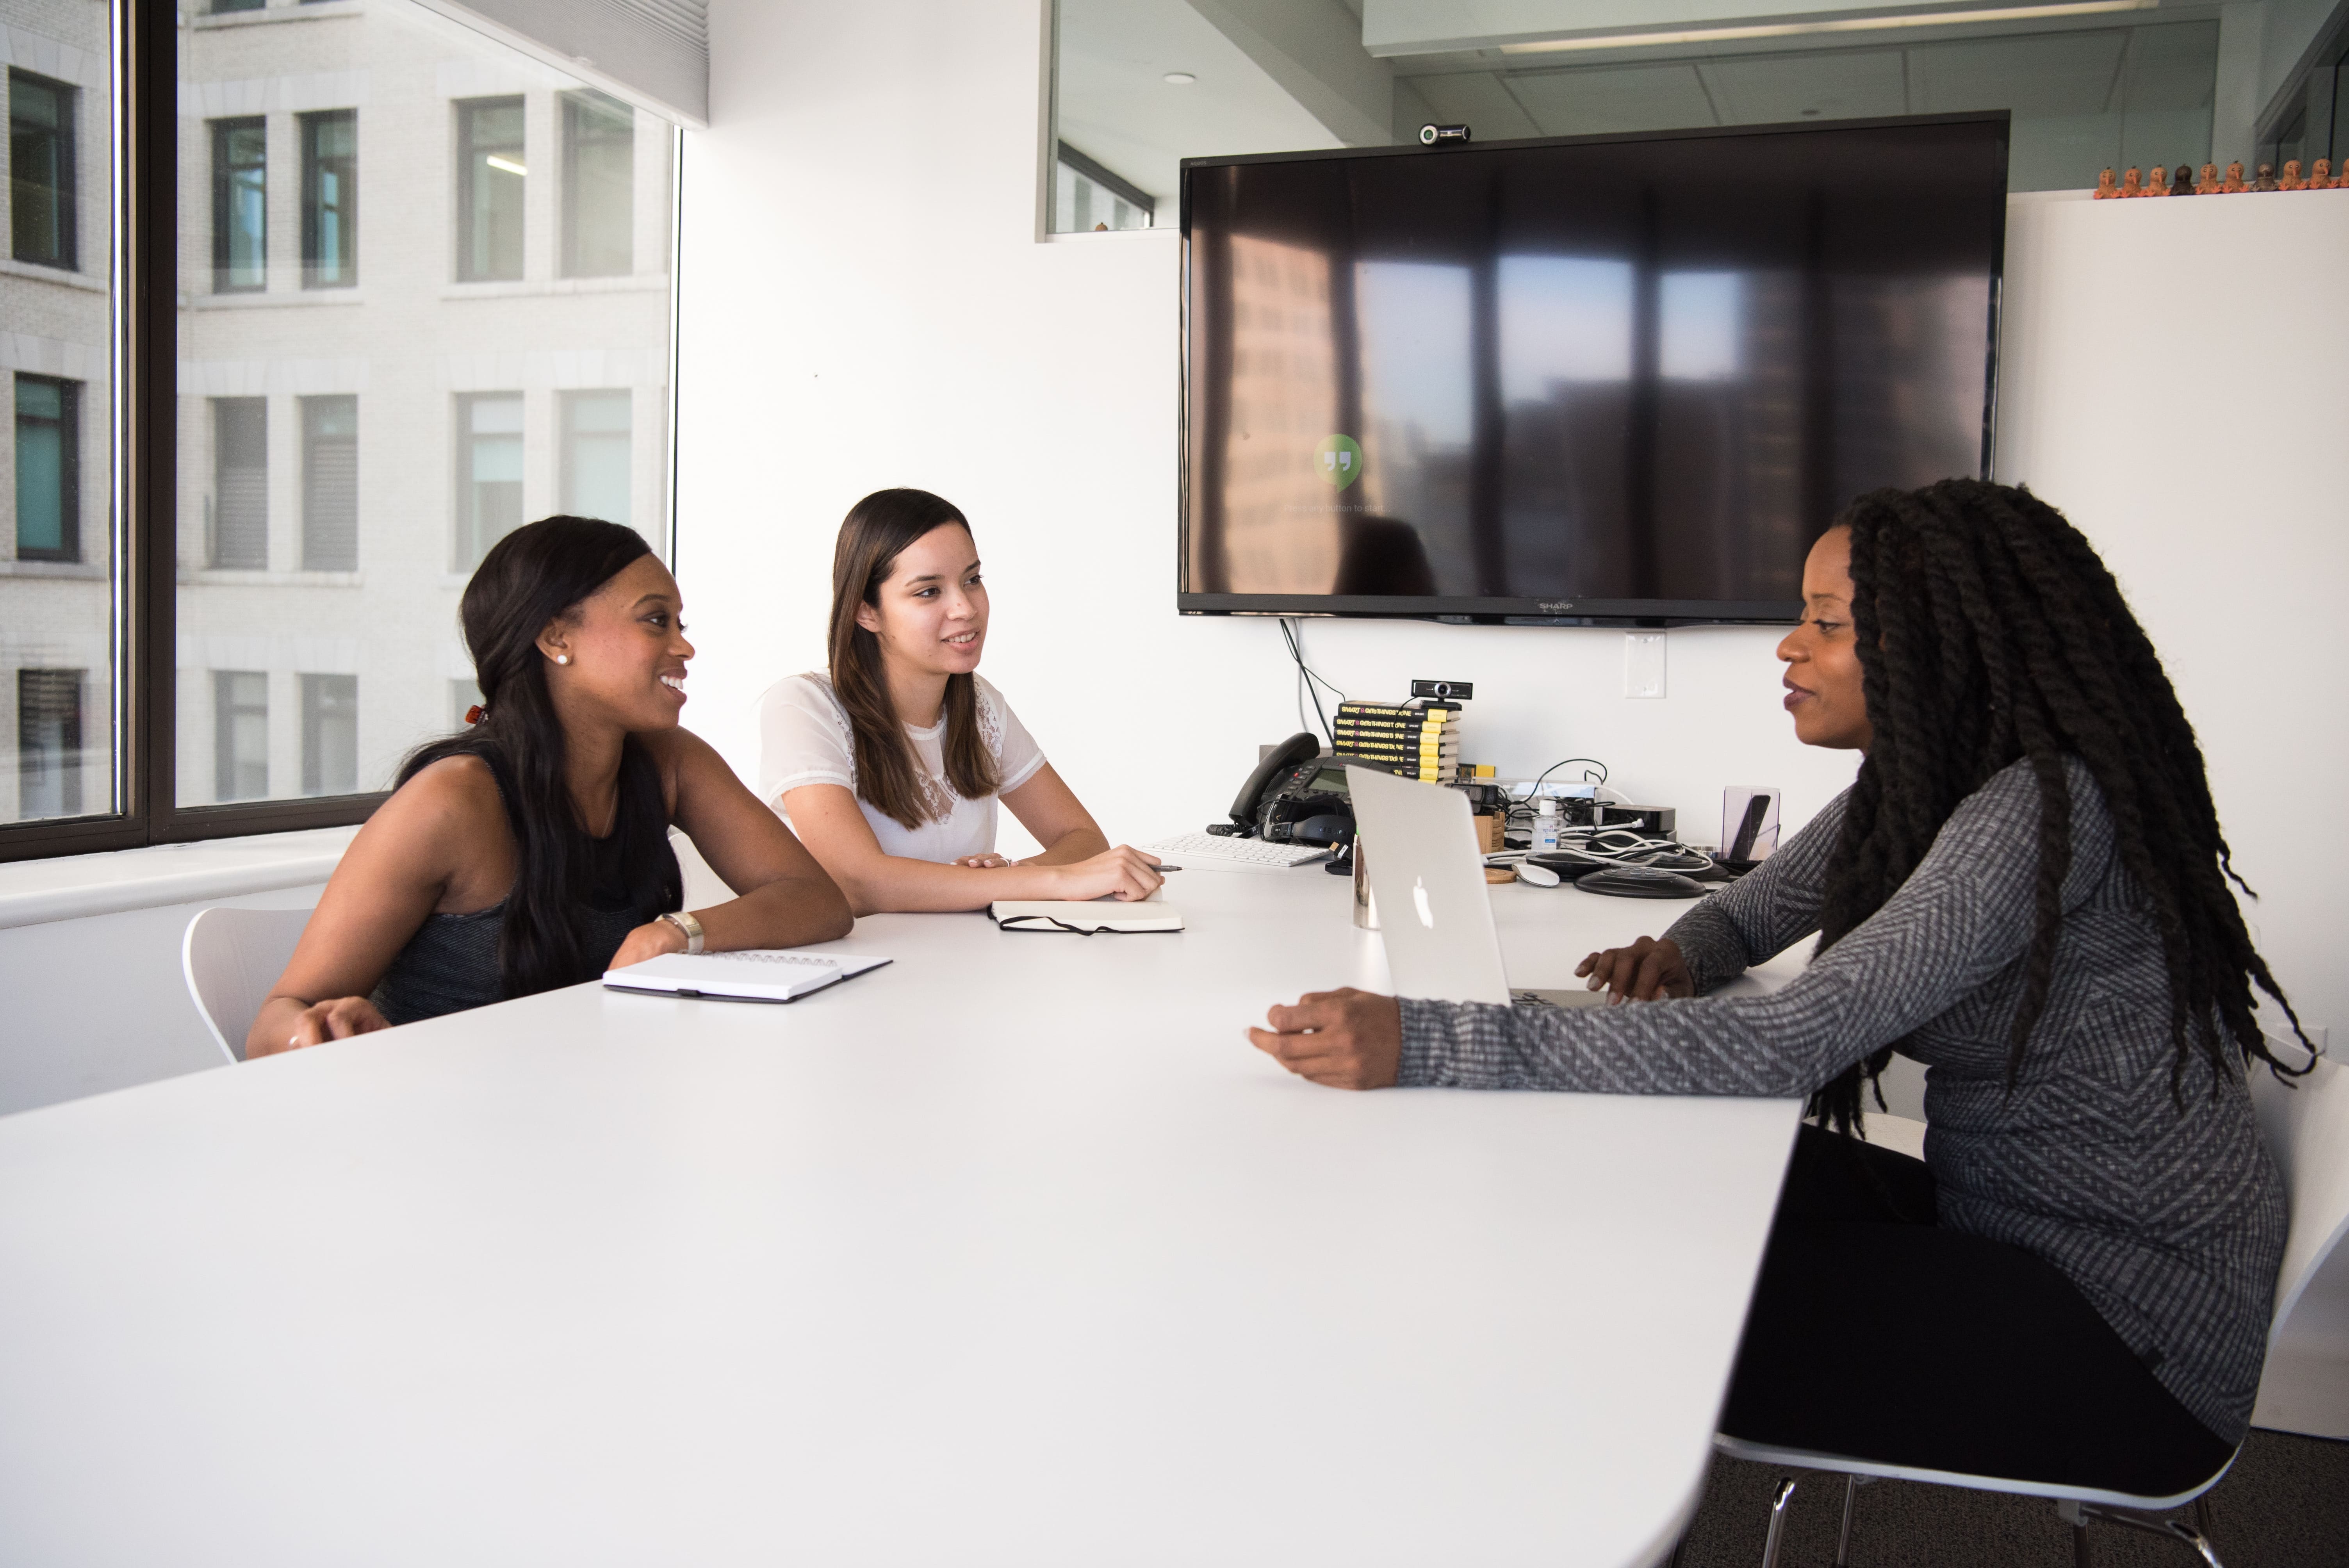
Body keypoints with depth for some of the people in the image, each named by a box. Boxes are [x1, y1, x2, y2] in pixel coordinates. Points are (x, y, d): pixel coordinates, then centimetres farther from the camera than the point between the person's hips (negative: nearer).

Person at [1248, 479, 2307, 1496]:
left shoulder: (2043, 809, -27)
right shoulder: (1914, 782, 3)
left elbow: (1786, 1045, -36)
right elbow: (1750, 913, 16)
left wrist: (1422, 1047, -41)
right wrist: (1678, 957, -11)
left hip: (2131, 1322, -8)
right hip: (2003, 1223, 8)